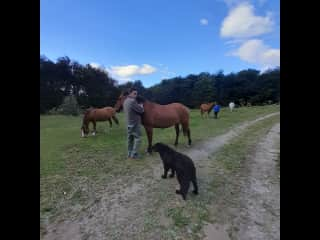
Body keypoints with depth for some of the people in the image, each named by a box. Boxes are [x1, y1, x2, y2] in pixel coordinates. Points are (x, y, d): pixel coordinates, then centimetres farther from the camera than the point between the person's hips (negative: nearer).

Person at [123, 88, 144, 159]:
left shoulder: (125, 101, 8)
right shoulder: (132, 101, -22)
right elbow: (141, 110, -20)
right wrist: (141, 106, 4)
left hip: (129, 123, 9)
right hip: (135, 123, -9)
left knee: (130, 138, 16)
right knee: (137, 138, 3)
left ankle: (129, 153, 26)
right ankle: (134, 154, 7)